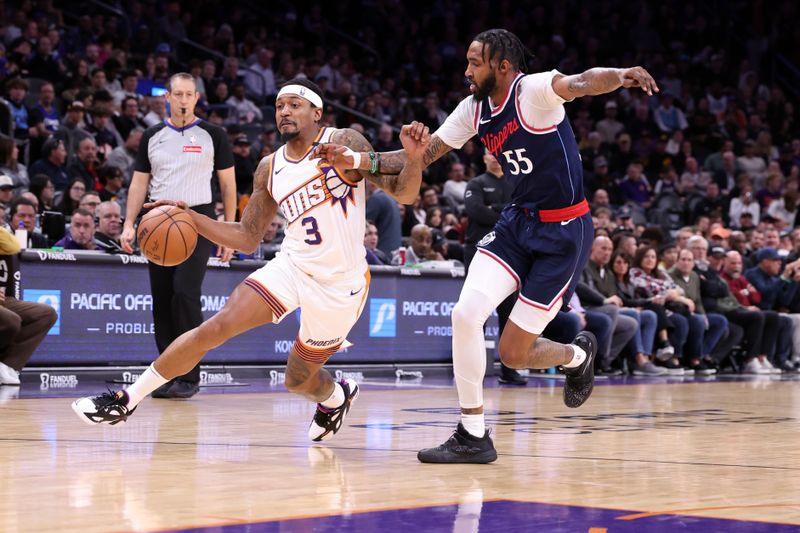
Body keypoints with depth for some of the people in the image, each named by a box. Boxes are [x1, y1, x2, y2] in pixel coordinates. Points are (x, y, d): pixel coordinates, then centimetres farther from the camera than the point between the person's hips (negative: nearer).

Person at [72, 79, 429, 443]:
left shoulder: (342, 143, -8)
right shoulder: (269, 169, 6)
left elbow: (402, 193, -11)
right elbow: (247, 239, 11)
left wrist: (413, 158, -32)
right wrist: (190, 218, -1)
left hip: (340, 283, -3)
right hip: (293, 265, 3)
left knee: (298, 380, 9)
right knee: (216, 327, -14)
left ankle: (336, 395, 46)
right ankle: (127, 400, -6)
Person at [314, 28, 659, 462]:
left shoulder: (533, 90, -18)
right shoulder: (474, 109, 4)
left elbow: (579, 83, -38)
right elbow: (424, 154, 9)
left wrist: (620, 76, -60)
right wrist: (356, 160, -2)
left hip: (564, 231, -6)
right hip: (518, 221, 7)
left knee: (514, 353, -4)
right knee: (466, 313, -14)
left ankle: (579, 355, 32)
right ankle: (473, 436, -1)